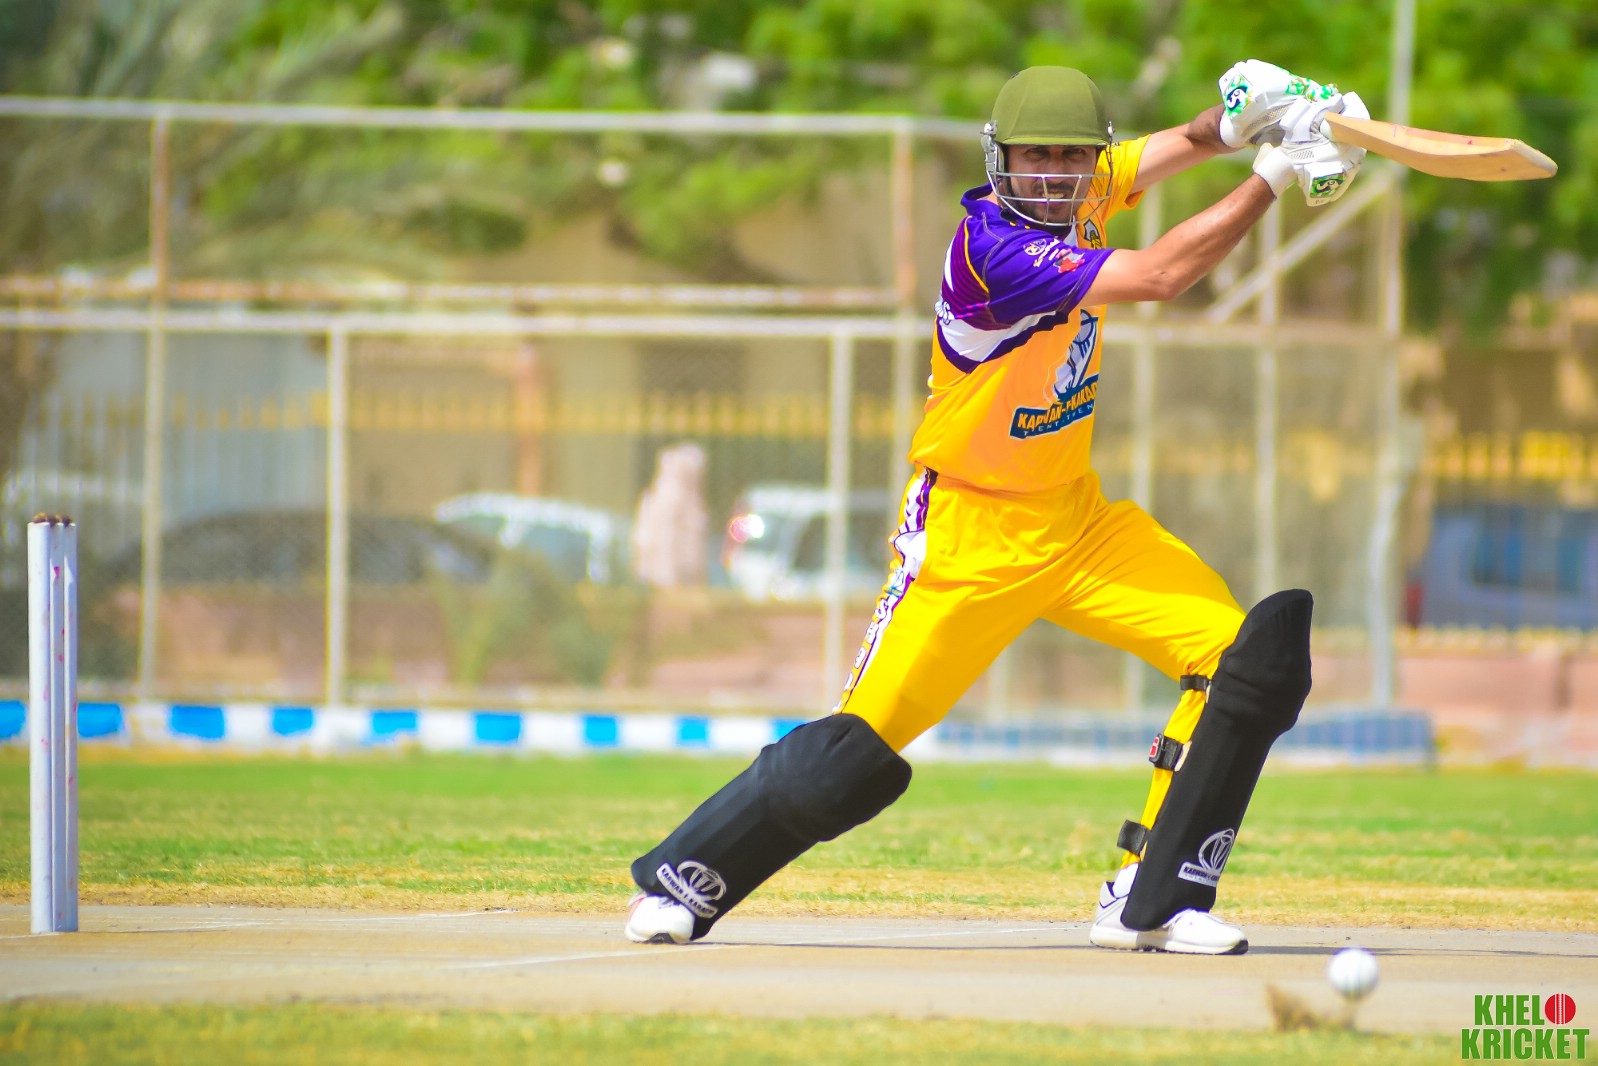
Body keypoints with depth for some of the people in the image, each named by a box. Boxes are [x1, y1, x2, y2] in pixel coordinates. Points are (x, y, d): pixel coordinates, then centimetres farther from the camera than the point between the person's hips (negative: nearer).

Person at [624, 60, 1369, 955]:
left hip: (1077, 518, 7)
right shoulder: (995, 244, -23)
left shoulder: (1080, 199, 0)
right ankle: (686, 879, 10)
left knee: (1247, 660, -8)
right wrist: (1274, 178, -28)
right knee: (863, 744, -11)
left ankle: (1152, 901, -1)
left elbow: (1178, 148, -4)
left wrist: (1236, 122, -28)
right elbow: (1158, 276, -29)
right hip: (971, 535, -7)